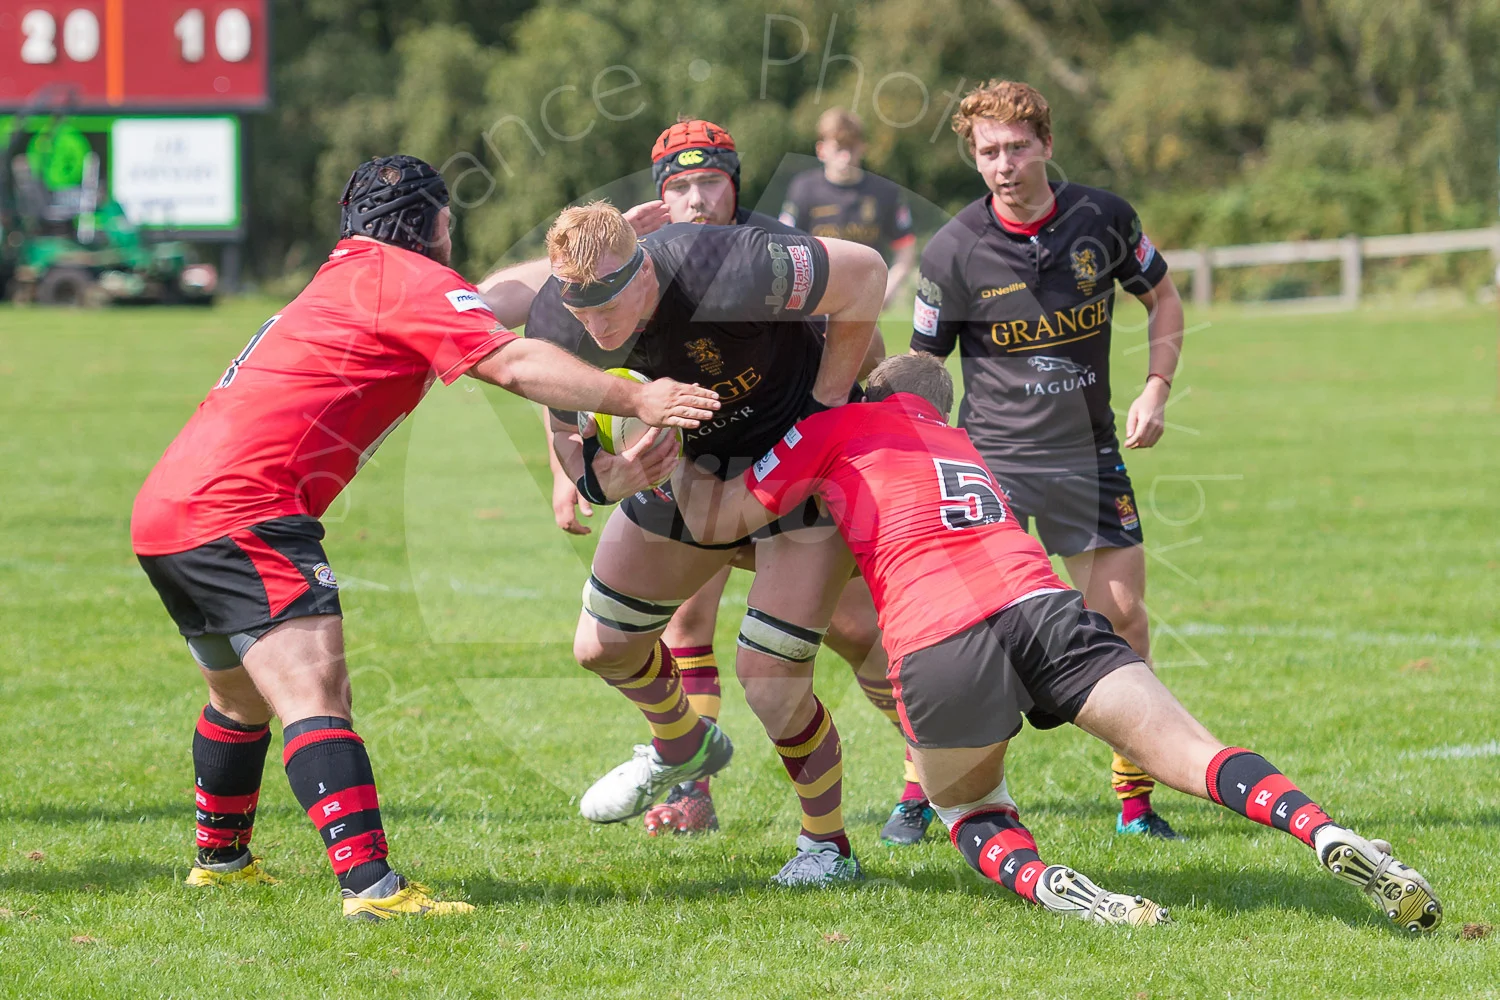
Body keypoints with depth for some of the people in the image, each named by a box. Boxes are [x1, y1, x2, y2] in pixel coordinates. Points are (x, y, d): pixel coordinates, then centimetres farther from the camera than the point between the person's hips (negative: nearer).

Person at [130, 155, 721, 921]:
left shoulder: (343, 280, 27)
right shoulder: (404, 277, -2)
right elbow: (512, 364, -14)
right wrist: (635, 399, -15)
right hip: (241, 511, -10)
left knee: (243, 696, 29)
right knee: (314, 691, -20)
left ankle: (220, 857, 46)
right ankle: (370, 885, -33)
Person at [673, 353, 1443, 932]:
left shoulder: (841, 427, 20)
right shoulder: (960, 445, 36)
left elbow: (712, 520, 21)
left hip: (936, 644, -3)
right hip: (1040, 603, 3)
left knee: (968, 812, 20)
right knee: (1194, 754, -1)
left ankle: (1045, 883, -13)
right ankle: (1323, 833, -28)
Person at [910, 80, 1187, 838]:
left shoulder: (1103, 219, -4)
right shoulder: (953, 251, -10)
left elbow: (1162, 299, 12)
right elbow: (924, 367, 1)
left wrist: (1156, 390, -1)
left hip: (1087, 451, 2)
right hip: (988, 455, -2)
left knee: (1122, 613, -1)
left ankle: (1134, 798, 10)